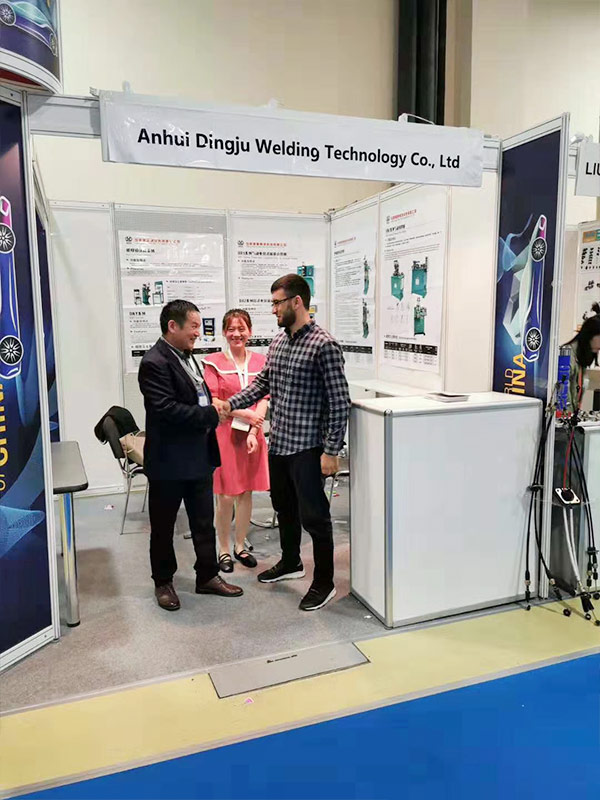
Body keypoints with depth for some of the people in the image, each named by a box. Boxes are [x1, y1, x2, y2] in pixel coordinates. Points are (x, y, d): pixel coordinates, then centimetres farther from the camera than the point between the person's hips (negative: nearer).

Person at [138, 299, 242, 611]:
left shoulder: (187, 357, 11)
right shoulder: (154, 363, -17)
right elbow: (166, 410, -26)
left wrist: (216, 407, 2)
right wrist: (212, 414, -21)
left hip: (199, 458, 8)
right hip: (169, 461, -8)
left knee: (204, 521, 16)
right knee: (163, 526, 11)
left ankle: (207, 576, 30)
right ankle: (163, 582, 28)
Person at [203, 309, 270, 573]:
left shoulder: (260, 361, 6)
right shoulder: (213, 362, -2)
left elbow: (264, 400, 1)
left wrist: (253, 432, -11)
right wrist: (245, 413, -16)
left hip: (251, 434, 3)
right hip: (224, 432, -3)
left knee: (246, 492, 10)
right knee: (226, 496, 2)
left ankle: (240, 546, 25)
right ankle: (224, 550, 17)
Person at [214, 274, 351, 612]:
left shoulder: (324, 345, -15)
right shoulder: (278, 342, 8)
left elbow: (339, 402, -16)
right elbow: (263, 383, 15)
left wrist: (331, 450, -17)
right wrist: (231, 403, 0)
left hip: (307, 447, -8)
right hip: (278, 443, 8)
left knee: (313, 515, 2)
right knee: (284, 508, 22)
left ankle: (324, 582, 20)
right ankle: (290, 563, 43)